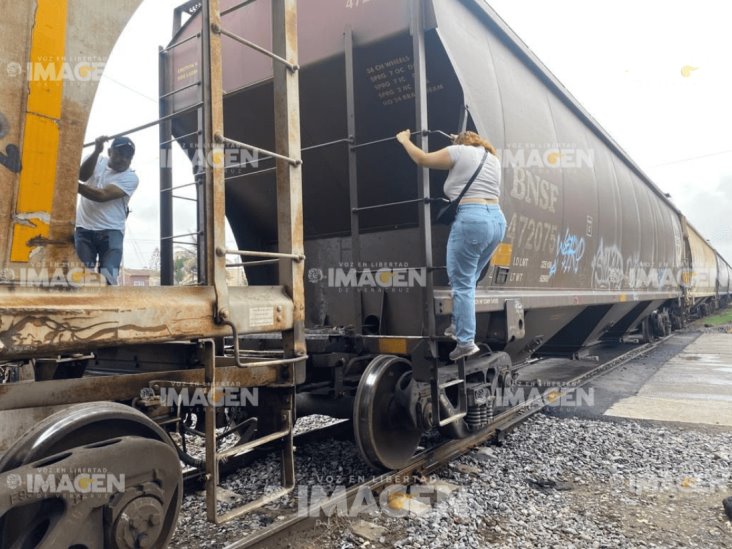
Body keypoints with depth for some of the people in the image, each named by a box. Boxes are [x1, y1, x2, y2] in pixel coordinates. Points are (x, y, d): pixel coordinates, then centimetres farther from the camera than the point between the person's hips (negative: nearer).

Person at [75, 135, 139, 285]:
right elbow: (82, 176, -16)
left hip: (111, 230, -2)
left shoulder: (130, 178, -5)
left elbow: (102, 195, -17)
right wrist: (96, 151, -28)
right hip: (84, 228, 3)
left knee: (108, 276, -12)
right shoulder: (97, 160, 6)